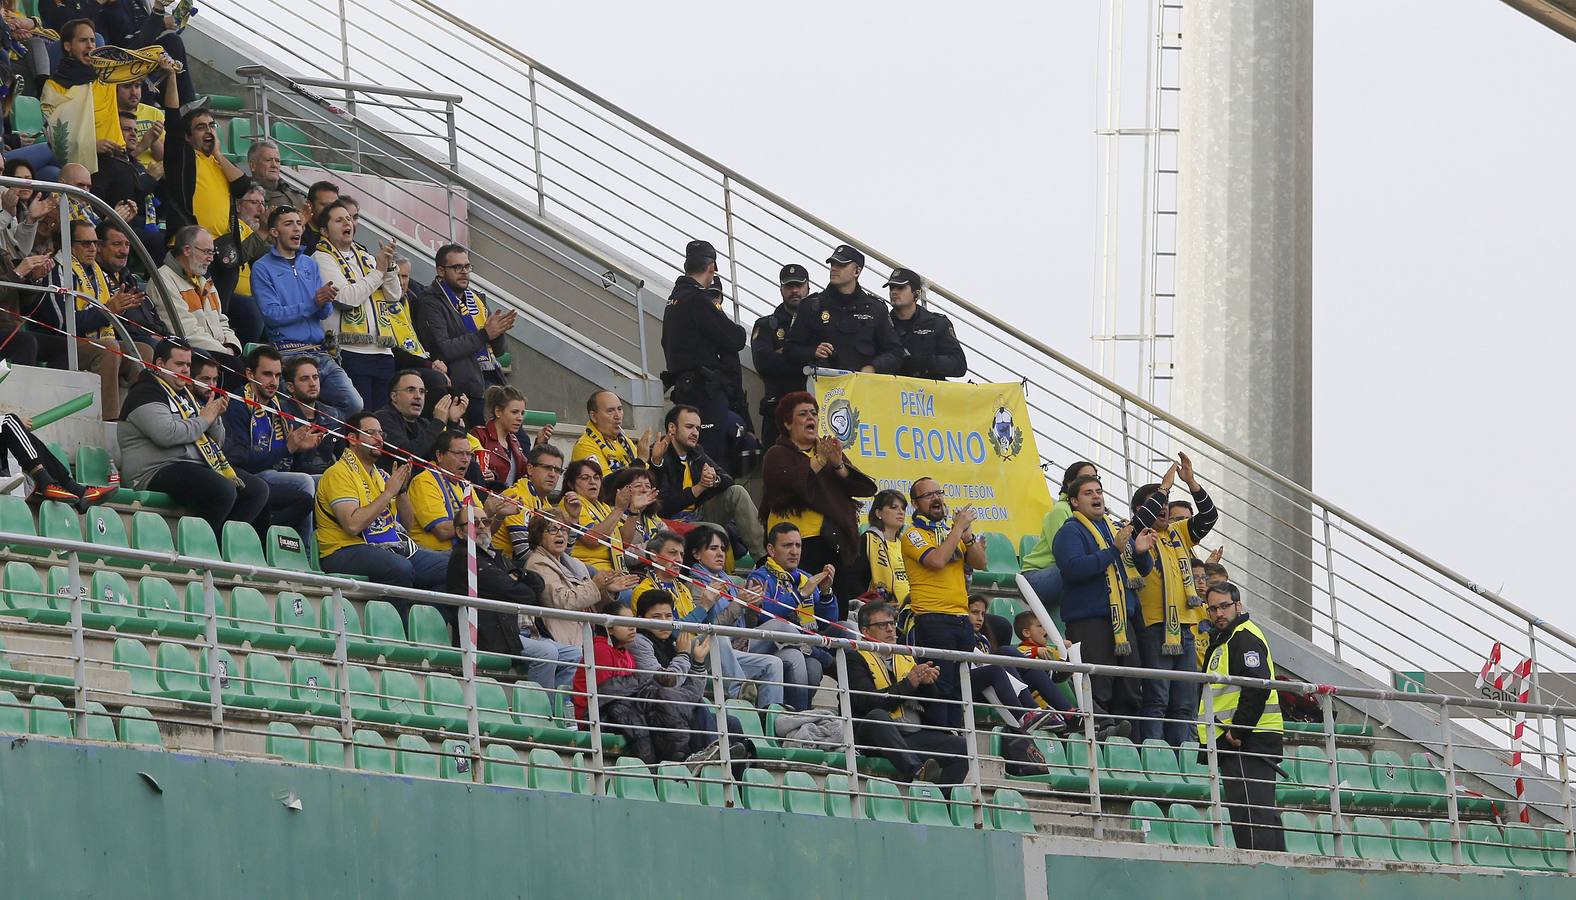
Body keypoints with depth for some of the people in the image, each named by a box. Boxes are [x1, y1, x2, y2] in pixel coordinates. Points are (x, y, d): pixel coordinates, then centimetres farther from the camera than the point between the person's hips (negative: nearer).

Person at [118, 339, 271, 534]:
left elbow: (216, 443, 26)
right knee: (223, 490, -32)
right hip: (158, 472, -10)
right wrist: (204, 420, -7)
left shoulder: (185, 395, 25)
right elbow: (167, 434, -22)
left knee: (258, 489, -3)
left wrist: (215, 417, 4)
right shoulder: (145, 393, -4)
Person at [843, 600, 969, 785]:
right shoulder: (856, 659, 5)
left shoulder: (907, 658, 24)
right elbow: (868, 702, -12)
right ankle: (916, 772, -55)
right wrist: (908, 683, -12)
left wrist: (926, 681, -3)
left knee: (959, 747, -16)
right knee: (877, 716, -38)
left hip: (915, 735, 6)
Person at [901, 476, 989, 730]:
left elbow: (979, 563, 10)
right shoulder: (913, 535, -2)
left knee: (959, 687, 7)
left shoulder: (953, 528, 17)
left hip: (961, 617, 7)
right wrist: (958, 528, -11)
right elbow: (937, 560, -19)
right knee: (939, 686, -12)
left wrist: (967, 534, -4)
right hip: (933, 620, -7)